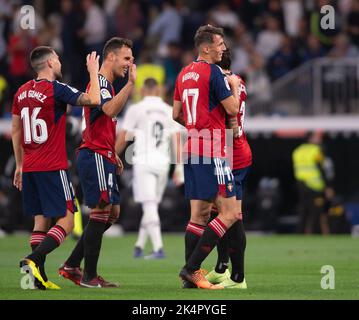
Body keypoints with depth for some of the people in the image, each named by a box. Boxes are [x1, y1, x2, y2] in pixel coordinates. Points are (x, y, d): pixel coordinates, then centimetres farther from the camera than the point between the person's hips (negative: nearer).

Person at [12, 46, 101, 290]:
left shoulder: (22, 92, 11)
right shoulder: (56, 89, -11)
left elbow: (15, 130, 17)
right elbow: (93, 100, -16)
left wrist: (20, 165, 24)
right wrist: (93, 72, -1)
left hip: (29, 168, 7)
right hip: (53, 168, -7)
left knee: (41, 219, 10)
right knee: (66, 221, -4)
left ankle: (39, 277, 3)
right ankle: (33, 260, -21)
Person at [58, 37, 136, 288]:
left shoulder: (107, 85, 21)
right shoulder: (100, 82, -12)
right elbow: (110, 110, -31)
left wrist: (113, 155, 22)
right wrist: (131, 83, -32)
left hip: (103, 158, 11)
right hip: (95, 156, -11)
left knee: (112, 212, 12)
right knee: (102, 211, -9)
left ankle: (72, 266, 14)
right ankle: (89, 276, -5)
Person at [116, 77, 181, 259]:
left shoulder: (136, 110, -1)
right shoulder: (169, 111, 10)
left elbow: (122, 139, -1)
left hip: (143, 162, -4)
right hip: (163, 162, 4)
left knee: (149, 207, -7)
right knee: (151, 206, 15)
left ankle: (158, 248, -18)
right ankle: (139, 247, 20)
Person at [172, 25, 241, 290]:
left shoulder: (184, 74, 14)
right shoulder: (212, 72, -11)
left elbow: (177, 115, 19)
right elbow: (232, 109, -11)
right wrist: (235, 86, 6)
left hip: (192, 149, 9)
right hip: (212, 151, -9)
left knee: (200, 213, 11)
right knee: (229, 213, -7)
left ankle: (192, 275, 7)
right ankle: (191, 268, -12)